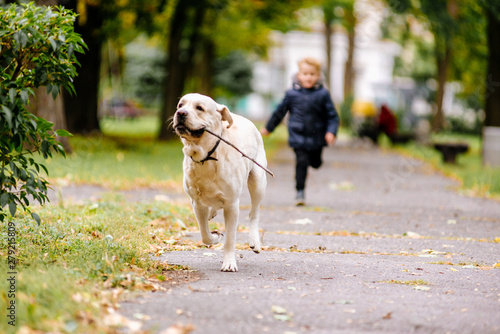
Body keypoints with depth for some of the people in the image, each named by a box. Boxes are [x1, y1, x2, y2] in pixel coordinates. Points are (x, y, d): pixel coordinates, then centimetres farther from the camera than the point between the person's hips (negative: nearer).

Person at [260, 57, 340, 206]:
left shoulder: (322, 94, -3)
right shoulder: (292, 94, -1)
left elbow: (332, 115, 2)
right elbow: (279, 112, 13)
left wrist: (331, 132, -14)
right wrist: (268, 128, 22)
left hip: (316, 138, 1)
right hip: (298, 136, -1)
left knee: (316, 163, 12)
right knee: (301, 162, -12)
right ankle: (300, 191, -2)